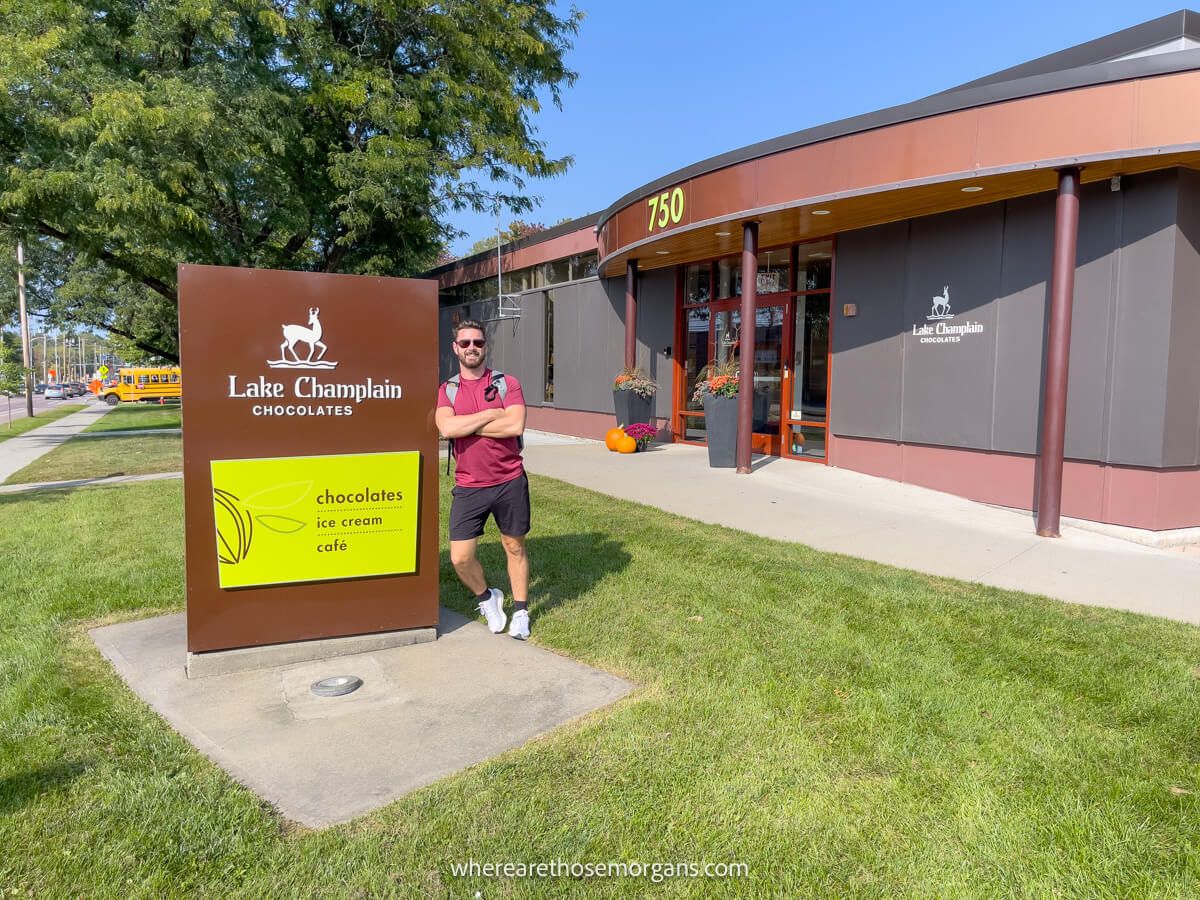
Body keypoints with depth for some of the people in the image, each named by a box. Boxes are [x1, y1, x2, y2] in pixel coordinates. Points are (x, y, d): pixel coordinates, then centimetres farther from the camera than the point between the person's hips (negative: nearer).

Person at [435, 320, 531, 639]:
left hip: (509, 482, -1)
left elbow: (515, 425, -18)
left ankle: (521, 611, 29)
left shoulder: (507, 384, -1)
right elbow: (447, 428, -17)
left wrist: (467, 426, -13)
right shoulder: (447, 390, 3)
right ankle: (487, 598, 28)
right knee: (460, 558, -1)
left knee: (514, 547, 12)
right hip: (468, 487, 1)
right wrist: (491, 414, -14)